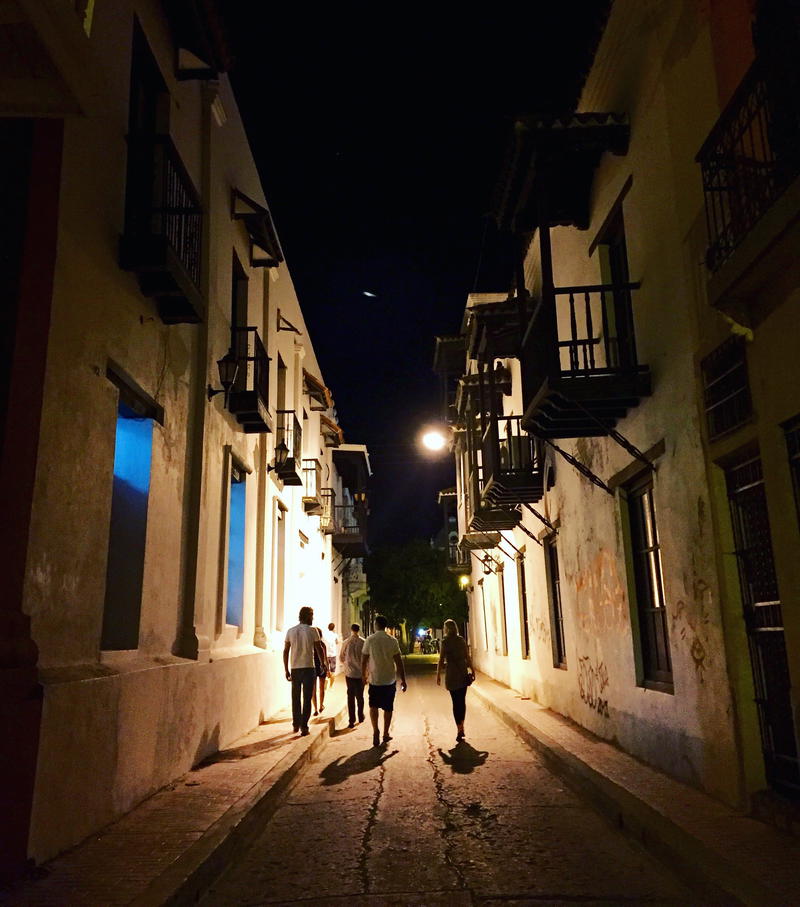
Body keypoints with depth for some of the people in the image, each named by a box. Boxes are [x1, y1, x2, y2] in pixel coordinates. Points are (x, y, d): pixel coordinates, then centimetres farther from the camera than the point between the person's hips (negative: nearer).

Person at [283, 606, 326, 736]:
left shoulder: (290, 631, 3)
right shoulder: (312, 631, -6)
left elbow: (285, 651, 3)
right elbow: (319, 651, -2)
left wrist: (286, 670, 8)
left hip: (295, 669, 3)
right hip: (308, 668, -3)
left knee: (295, 698, 16)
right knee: (307, 699, 4)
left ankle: (296, 725, 24)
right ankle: (304, 726, 2)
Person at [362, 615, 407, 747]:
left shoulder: (369, 640, -7)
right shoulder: (392, 641, -6)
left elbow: (364, 660, -2)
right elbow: (399, 661, -6)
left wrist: (364, 675, 14)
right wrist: (403, 680, 2)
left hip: (374, 679, -1)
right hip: (390, 680, 1)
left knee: (373, 706, 13)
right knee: (388, 708, 13)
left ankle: (375, 731, -4)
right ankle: (385, 734, 20)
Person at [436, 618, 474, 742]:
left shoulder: (445, 642, -8)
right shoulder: (462, 640, 2)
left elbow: (441, 660, -9)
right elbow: (468, 657, 3)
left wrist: (438, 674, -1)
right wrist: (472, 670, 11)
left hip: (451, 674, -3)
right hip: (463, 673, 3)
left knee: (456, 702, 1)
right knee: (462, 701, 15)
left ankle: (459, 730, -4)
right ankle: (462, 727, 23)